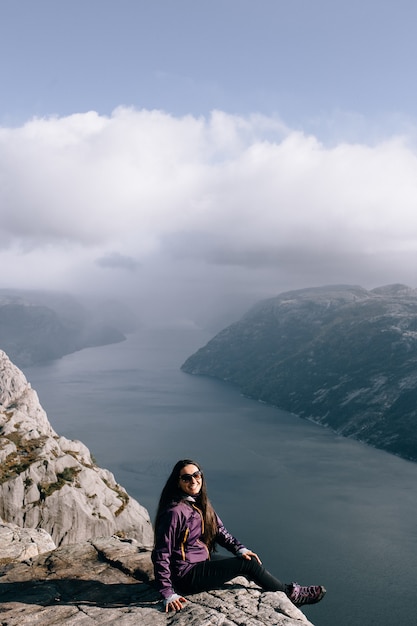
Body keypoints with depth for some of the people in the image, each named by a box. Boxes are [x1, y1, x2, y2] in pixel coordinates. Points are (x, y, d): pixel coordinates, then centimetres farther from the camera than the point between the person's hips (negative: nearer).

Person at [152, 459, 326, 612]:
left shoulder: (201, 503, 3)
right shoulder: (175, 512, -24)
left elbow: (219, 530, 6)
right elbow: (161, 556, -23)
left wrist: (239, 549, -9)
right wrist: (168, 594, -25)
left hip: (201, 565, 8)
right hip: (186, 576, -8)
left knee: (249, 559, 6)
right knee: (248, 564, -8)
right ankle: (291, 595, 10)